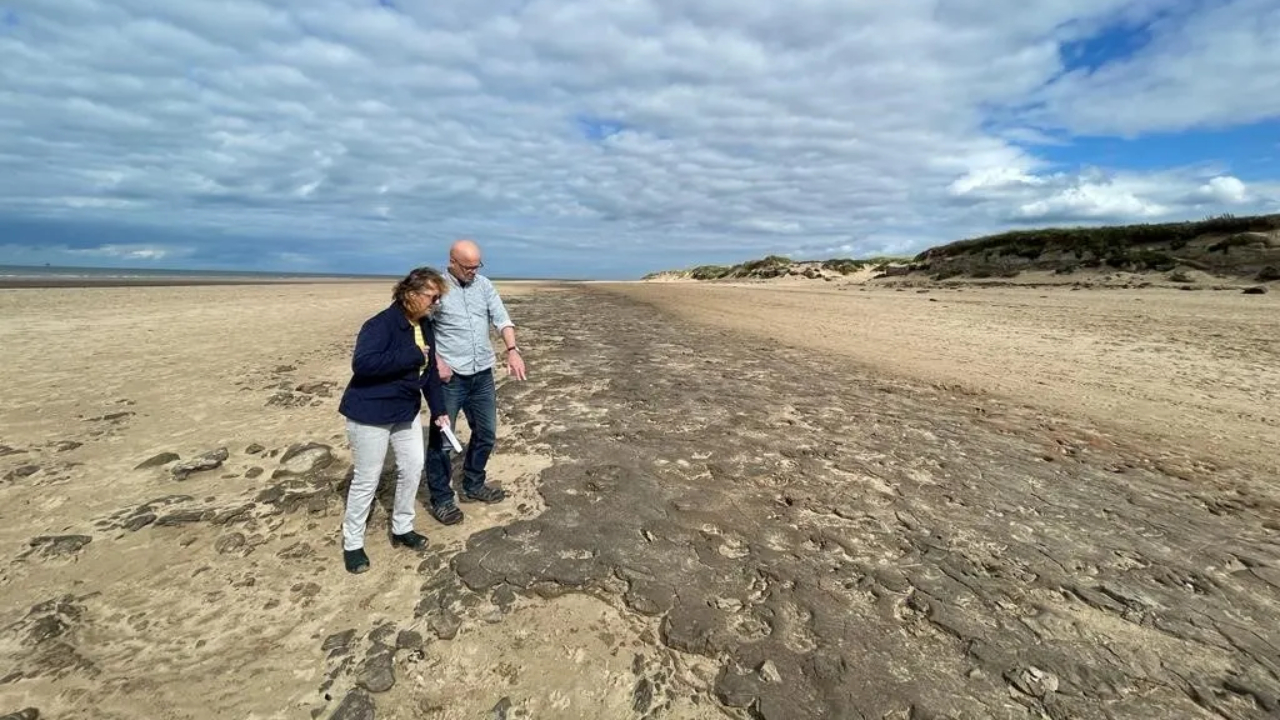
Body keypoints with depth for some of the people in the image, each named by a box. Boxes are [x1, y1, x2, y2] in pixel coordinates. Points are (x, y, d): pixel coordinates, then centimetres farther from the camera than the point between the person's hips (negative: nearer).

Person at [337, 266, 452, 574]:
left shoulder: (425, 327, 3)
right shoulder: (381, 324, -22)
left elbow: (431, 370, 10)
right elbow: (362, 363, -35)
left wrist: (439, 410, 7)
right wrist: (412, 355, -31)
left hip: (406, 411, 8)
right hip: (370, 413, -8)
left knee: (413, 468, 12)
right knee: (367, 479, 4)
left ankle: (402, 528, 33)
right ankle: (352, 543, 24)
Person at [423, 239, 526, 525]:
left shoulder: (484, 285, 6)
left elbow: (501, 318, -2)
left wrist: (512, 349, -17)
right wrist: (436, 361, -18)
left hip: (483, 374, 5)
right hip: (450, 376, -5)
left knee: (486, 434, 15)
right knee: (441, 439, 4)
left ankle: (473, 486, 34)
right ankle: (441, 498, 20)